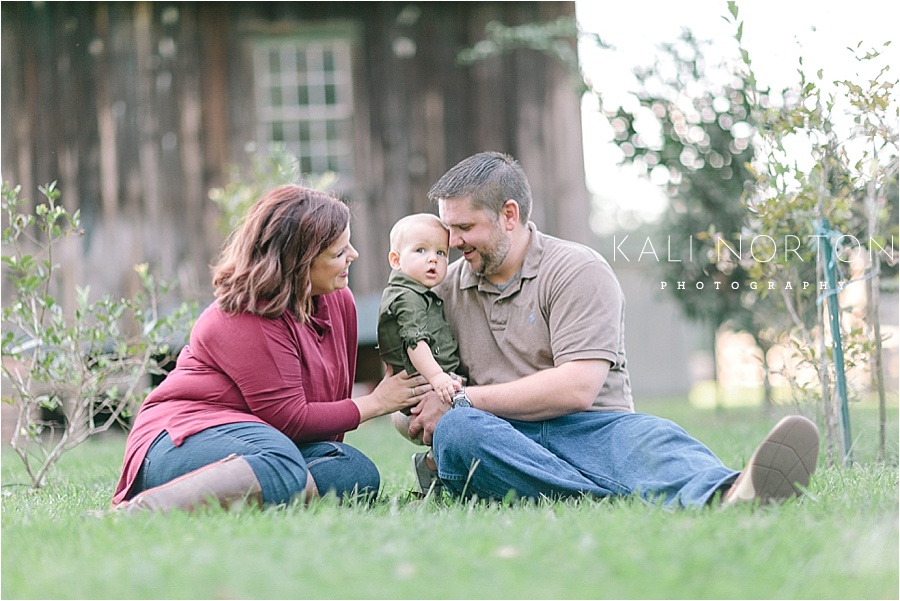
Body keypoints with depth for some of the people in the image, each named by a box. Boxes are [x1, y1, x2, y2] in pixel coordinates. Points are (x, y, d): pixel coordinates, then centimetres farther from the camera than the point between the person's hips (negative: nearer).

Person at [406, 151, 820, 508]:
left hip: (586, 429, -2)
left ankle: (730, 495, -71)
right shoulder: (447, 289, 19)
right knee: (455, 427, -34)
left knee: (652, 437, -34)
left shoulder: (578, 270, 2)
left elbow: (576, 388, -11)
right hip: (498, 440, 2)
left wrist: (463, 400, -8)